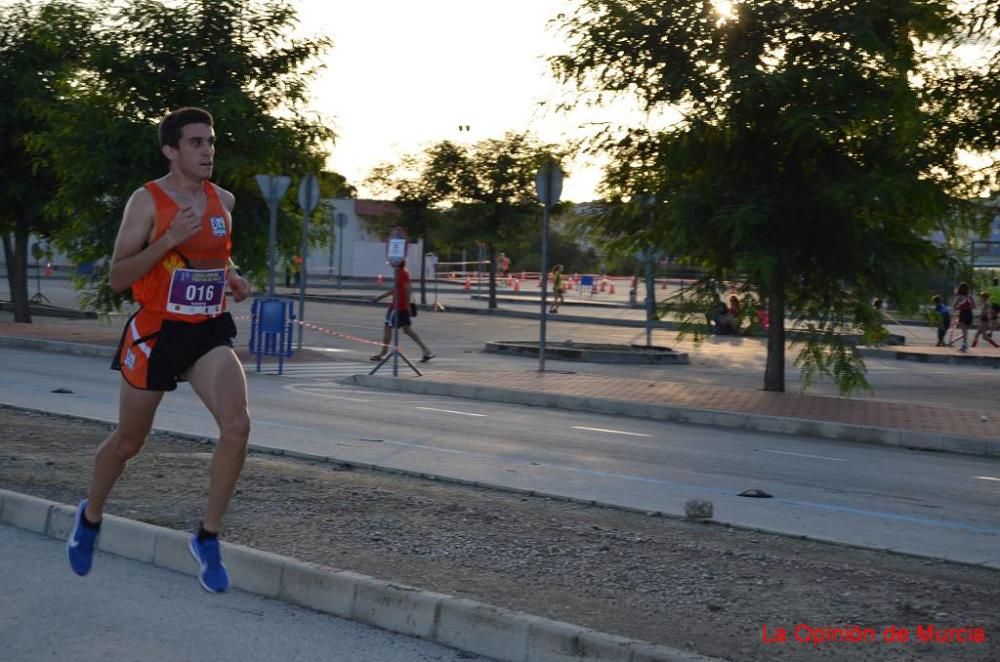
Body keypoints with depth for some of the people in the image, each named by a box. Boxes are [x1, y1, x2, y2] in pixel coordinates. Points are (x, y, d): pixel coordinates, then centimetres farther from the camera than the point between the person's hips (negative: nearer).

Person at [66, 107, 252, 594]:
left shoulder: (223, 201, 6)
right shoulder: (147, 201, -11)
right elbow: (116, 278, -14)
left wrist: (232, 278, 5)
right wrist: (169, 239, -25)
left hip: (209, 333, 4)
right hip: (155, 333, -4)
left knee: (237, 426, -18)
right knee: (129, 441, 12)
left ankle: (208, 538, -2)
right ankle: (90, 517, 42)